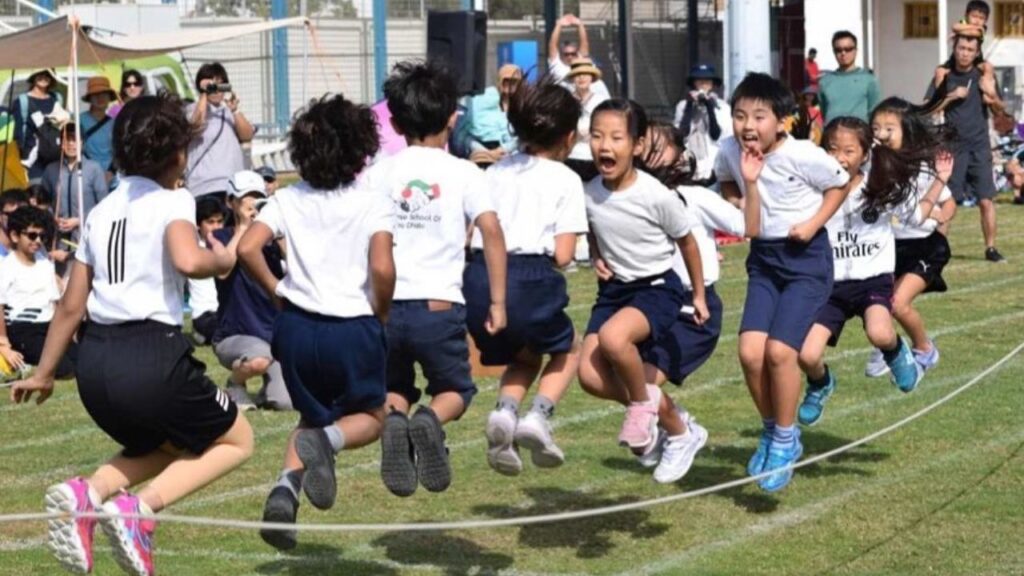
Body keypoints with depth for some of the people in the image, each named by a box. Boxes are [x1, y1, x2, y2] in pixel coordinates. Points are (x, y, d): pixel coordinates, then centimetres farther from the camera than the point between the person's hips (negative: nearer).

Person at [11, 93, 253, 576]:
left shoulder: (102, 211, 17)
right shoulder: (173, 202, -1)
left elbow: (71, 305, 17)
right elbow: (187, 261, -24)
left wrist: (43, 374, 25)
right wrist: (221, 261, -2)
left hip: (93, 360, 7)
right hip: (151, 356, -7)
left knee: (159, 448, 30)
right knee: (237, 441, 14)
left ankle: (85, 493, 0)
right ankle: (139, 507, -9)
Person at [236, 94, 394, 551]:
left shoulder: (288, 200, 4)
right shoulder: (372, 203, -4)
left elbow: (247, 248, -8)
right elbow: (382, 268, -17)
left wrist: (275, 290, 6)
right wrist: (381, 313, 1)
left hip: (298, 325, 3)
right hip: (354, 328, -3)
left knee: (313, 417, 24)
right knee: (369, 417, 18)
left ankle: (286, 485, -6)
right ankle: (329, 441, -18)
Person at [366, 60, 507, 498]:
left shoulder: (379, 175, 8)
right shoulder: (463, 173, 2)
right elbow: (491, 231, -10)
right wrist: (497, 302, -5)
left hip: (385, 306, 2)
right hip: (439, 306, -2)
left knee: (393, 392, 20)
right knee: (455, 391, 18)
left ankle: (393, 417, -17)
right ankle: (431, 420, -18)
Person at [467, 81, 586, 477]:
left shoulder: (495, 171, 20)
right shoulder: (565, 179, 6)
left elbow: (466, 236, 13)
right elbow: (562, 255, -2)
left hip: (478, 279, 4)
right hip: (529, 278, -4)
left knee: (524, 356, 30)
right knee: (567, 351, 26)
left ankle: (505, 411, -1)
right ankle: (539, 416, -2)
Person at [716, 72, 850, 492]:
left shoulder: (803, 155, -20)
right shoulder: (730, 152, -8)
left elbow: (840, 184, -2)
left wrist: (813, 222, -12)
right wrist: (747, 183, -7)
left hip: (806, 257, -4)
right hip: (764, 257, 5)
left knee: (779, 350, -17)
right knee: (750, 351, -10)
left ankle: (785, 440, 4)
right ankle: (771, 430, 15)